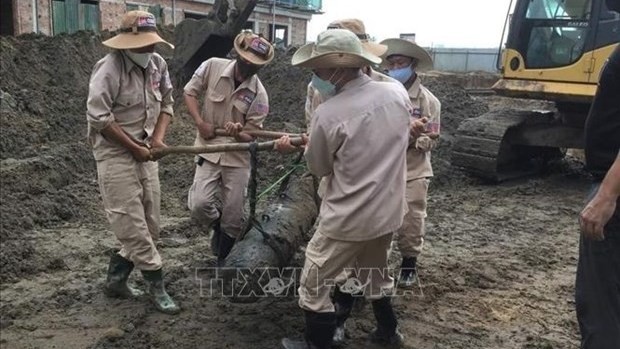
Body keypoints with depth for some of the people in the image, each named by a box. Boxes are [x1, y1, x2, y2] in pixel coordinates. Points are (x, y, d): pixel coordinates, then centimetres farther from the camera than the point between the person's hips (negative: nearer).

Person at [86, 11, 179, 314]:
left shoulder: (157, 64, 3)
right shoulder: (109, 68, -16)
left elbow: (166, 103, 11)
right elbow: (98, 117, -19)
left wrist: (158, 137, -5)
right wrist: (134, 148, -15)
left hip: (145, 152, 7)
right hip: (115, 154, -7)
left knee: (148, 225, 11)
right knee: (132, 224, -4)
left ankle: (116, 279, 26)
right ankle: (156, 286, 9)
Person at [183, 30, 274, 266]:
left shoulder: (259, 94, -13)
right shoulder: (212, 67, -10)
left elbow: (252, 136, -9)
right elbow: (190, 92, 2)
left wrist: (238, 133, -32)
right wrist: (200, 122, -12)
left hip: (238, 156, 0)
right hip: (209, 149, 1)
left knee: (233, 217, 5)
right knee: (198, 204, -14)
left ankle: (223, 261, 28)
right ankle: (218, 226, 22)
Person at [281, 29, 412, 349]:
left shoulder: (327, 114, -22)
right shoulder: (398, 94, -5)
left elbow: (318, 168, -6)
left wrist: (310, 146, 12)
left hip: (346, 218, -7)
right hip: (388, 212, 7)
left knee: (313, 285, 13)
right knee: (376, 273, 30)